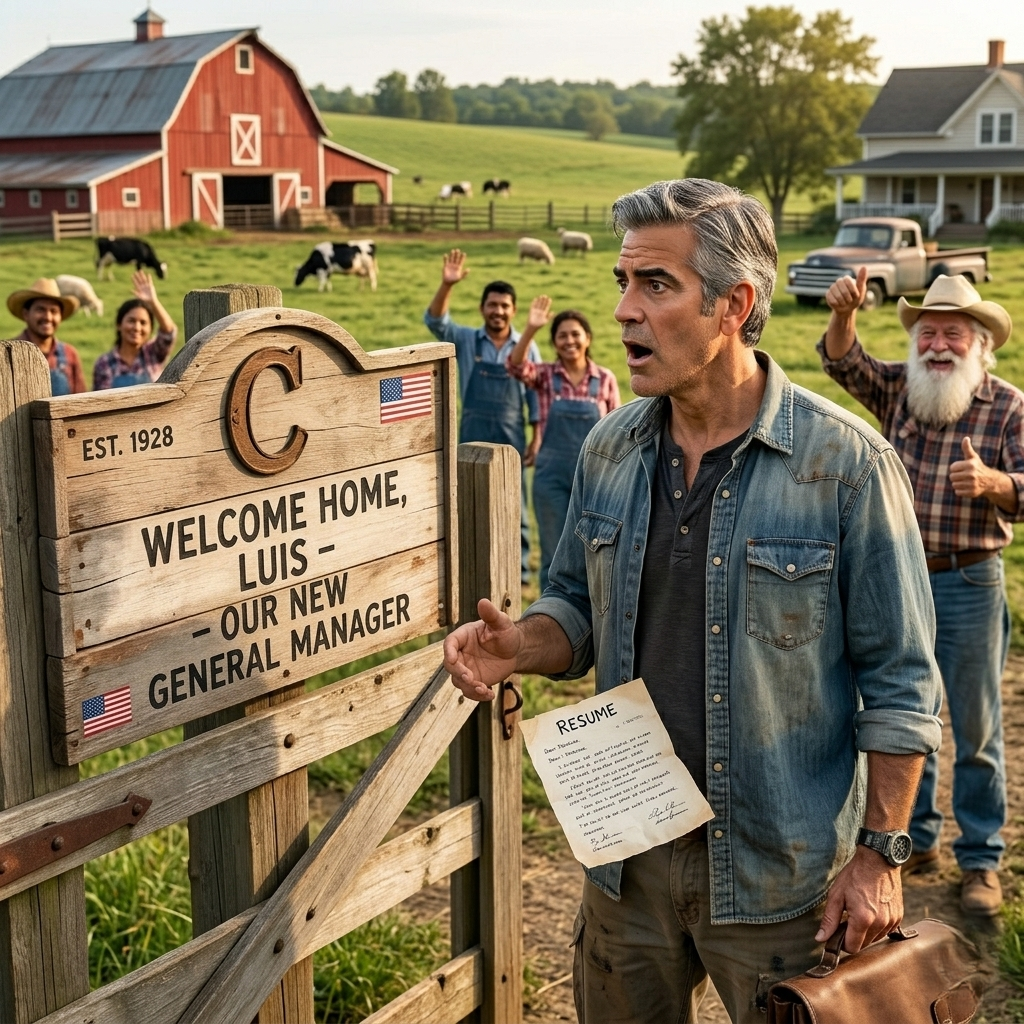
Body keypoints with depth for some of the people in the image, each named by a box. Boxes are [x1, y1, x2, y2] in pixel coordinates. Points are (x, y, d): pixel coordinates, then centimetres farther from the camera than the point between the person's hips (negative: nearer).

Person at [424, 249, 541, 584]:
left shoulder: (526, 347, 1)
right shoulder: (466, 340, 1)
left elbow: (535, 396, 4)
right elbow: (435, 321, -14)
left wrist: (537, 438, -2)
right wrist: (447, 285, -29)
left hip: (511, 435, 0)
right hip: (473, 434, 0)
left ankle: (518, 569, 15)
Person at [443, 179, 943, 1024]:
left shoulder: (845, 461, -15)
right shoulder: (610, 448, 1)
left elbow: (899, 682, -11)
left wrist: (880, 853, -12)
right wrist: (520, 645, -10)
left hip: (778, 871, -4)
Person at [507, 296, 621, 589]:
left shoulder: (605, 379, -1)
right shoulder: (545, 375, -2)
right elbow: (517, 367, -24)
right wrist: (530, 329, -38)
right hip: (552, 475, -1)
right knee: (554, 555, 7)